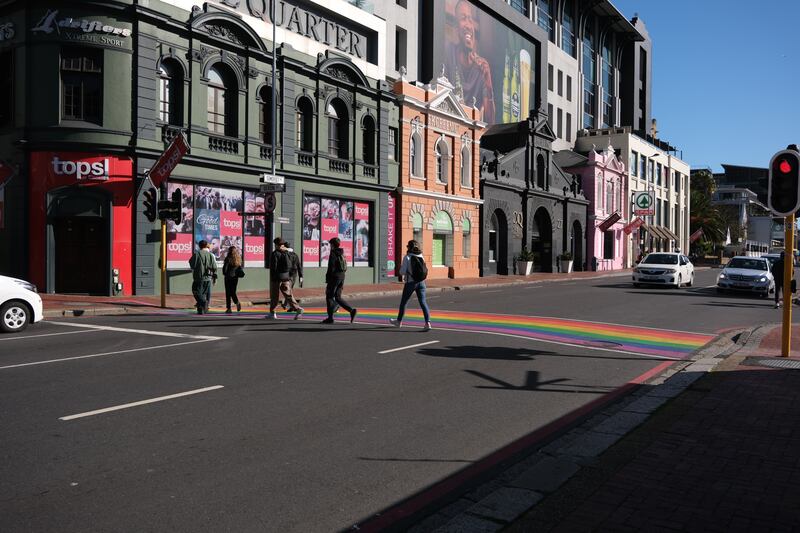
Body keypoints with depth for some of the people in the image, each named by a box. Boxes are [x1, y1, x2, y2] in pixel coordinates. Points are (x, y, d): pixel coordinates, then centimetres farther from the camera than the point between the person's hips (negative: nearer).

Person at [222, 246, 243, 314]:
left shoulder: (228, 258, -11)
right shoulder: (238, 258, 4)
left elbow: (224, 267, -10)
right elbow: (240, 267, 9)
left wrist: (224, 274, 5)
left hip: (229, 277, -4)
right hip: (235, 277, 4)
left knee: (228, 293, 3)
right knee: (233, 292, 14)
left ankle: (228, 308, 2)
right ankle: (237, 303, -7)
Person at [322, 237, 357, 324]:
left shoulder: (333, 254, -11)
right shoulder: (342, 254, 15)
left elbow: (331, 268, -17)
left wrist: (327, 280, -13)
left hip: (334, 277, -8)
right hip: (342, 277, 8)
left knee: (329, 297, 2)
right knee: (338, 297, 11)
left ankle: (330, 318, 4)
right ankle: (352, 310, -5)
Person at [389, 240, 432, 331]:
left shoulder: (407, 257, -10)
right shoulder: (421, 257, 5)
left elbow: (402, 271, -14)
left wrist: (402, 275, 11)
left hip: (411, 282, -4)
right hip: (421, 282, 4)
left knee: (403, 302, 14)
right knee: (423, 302, 0)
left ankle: (399, 321, 30)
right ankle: (428, 323, -13)